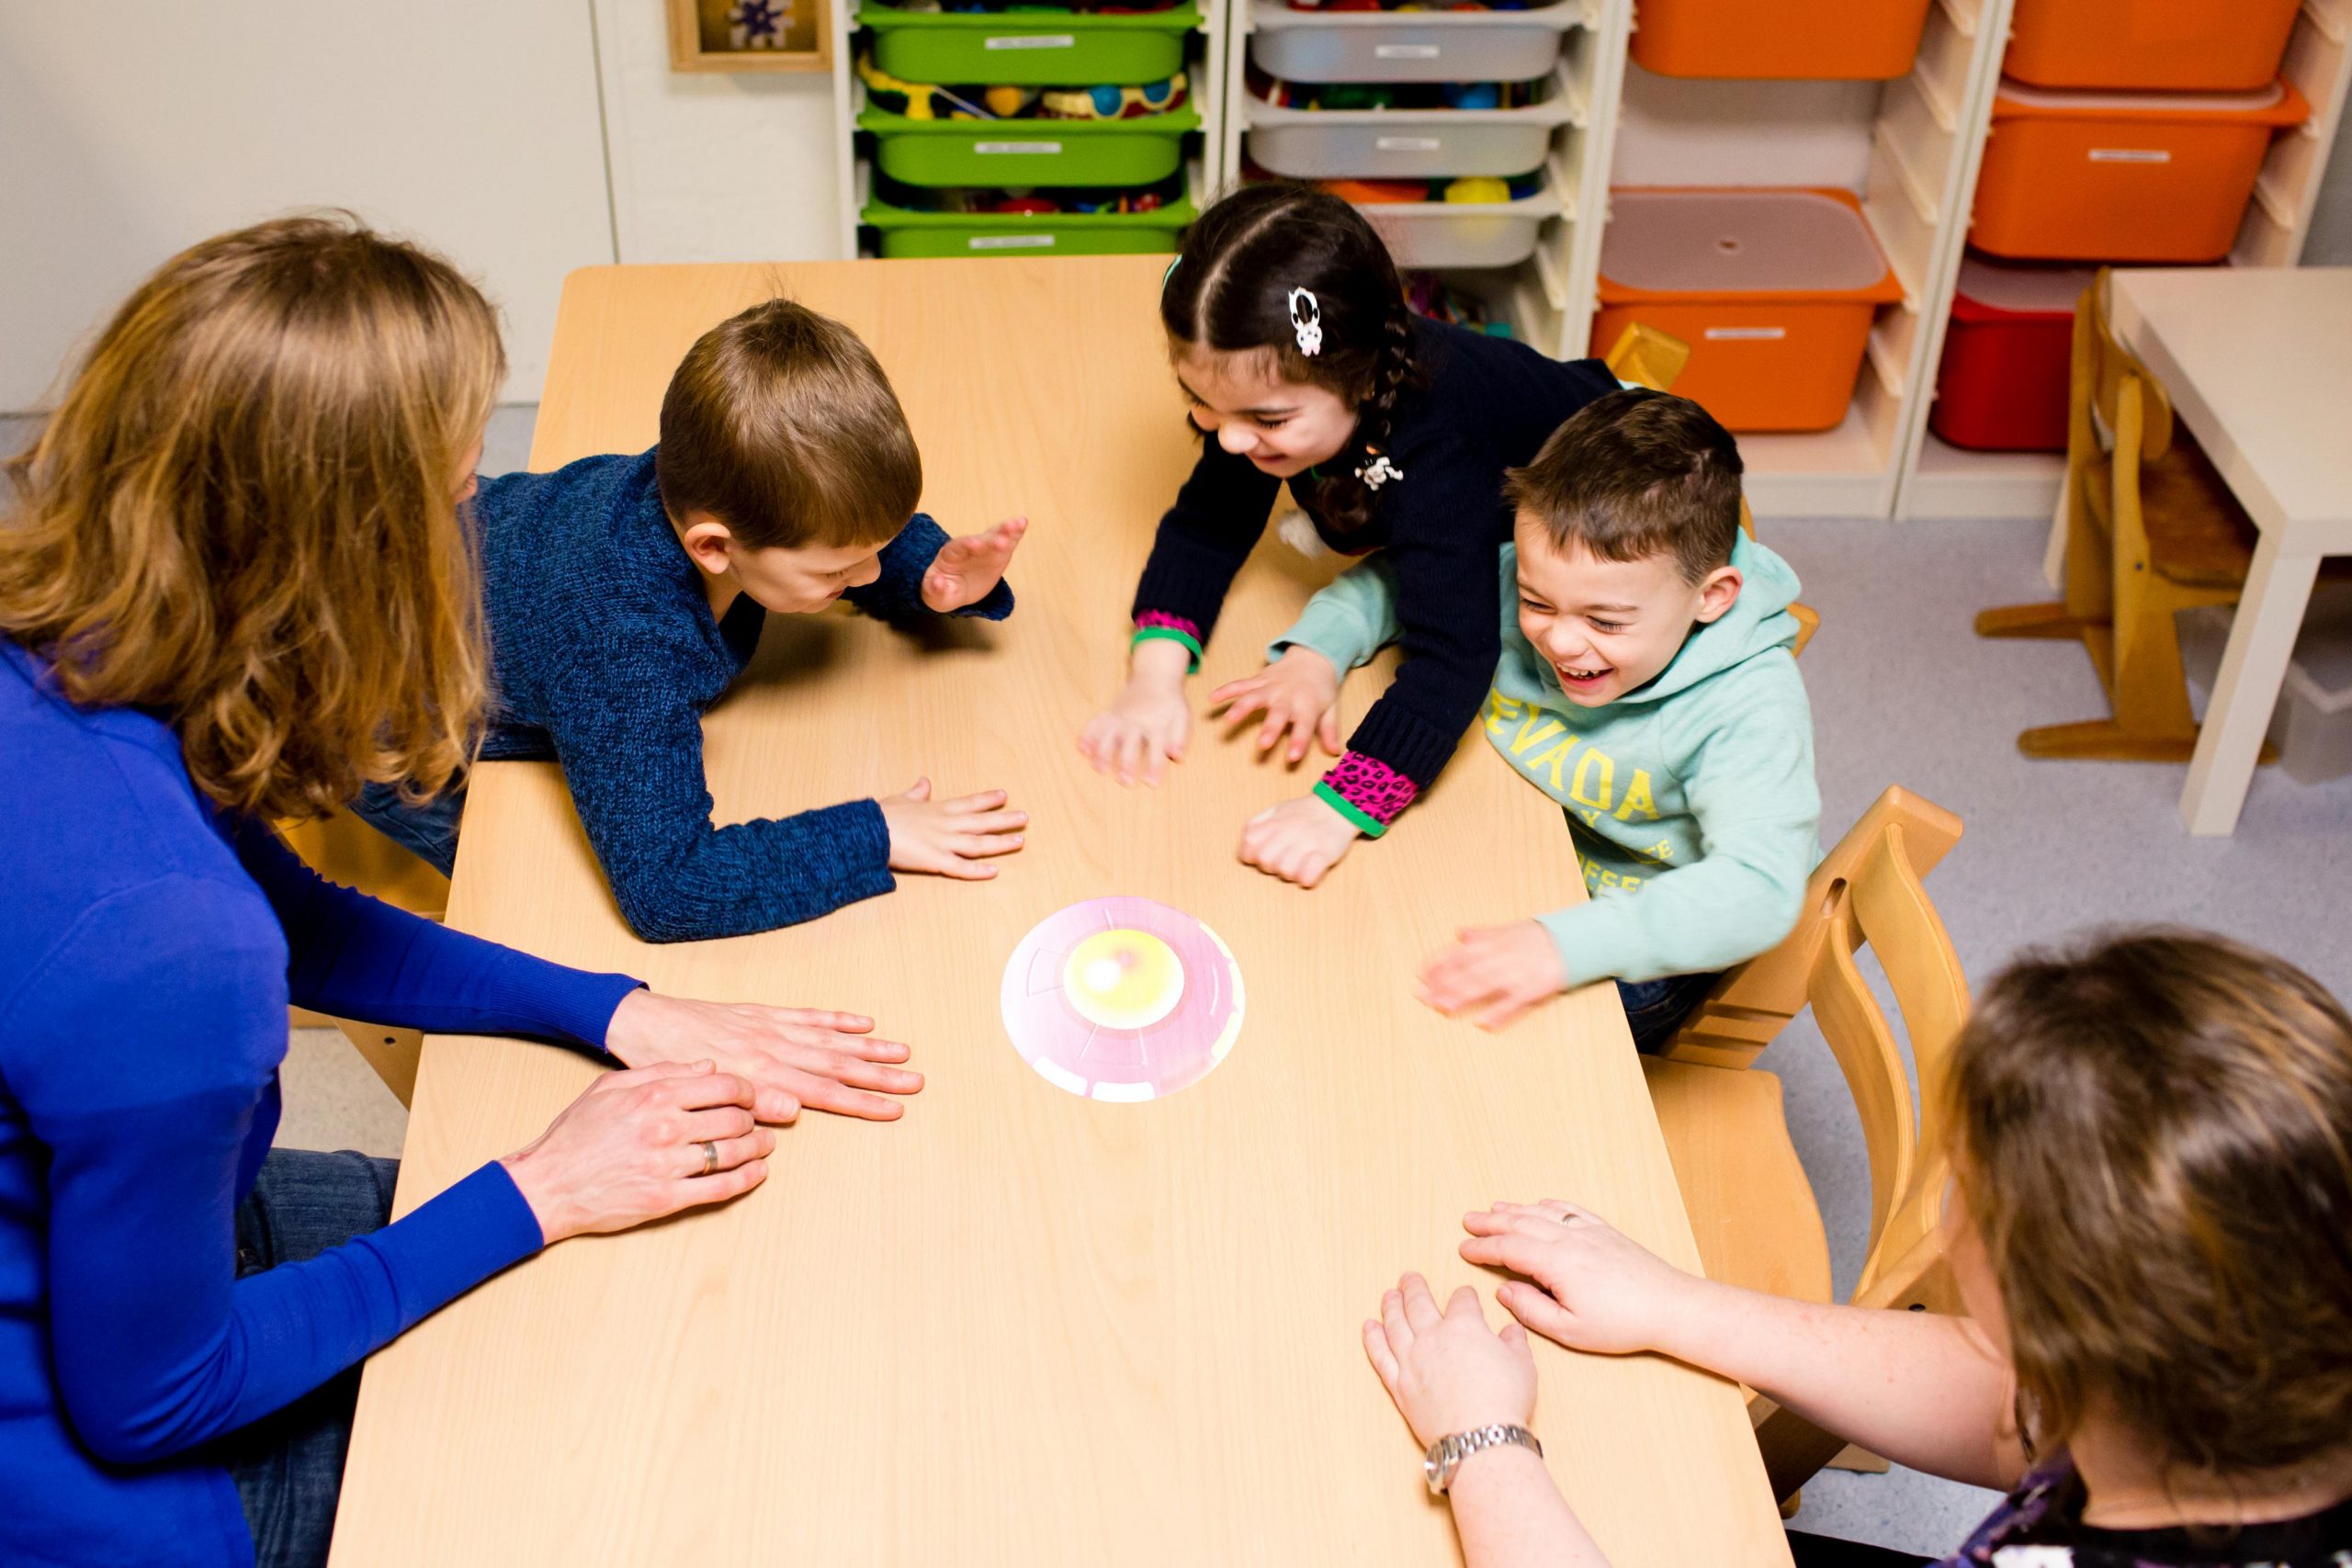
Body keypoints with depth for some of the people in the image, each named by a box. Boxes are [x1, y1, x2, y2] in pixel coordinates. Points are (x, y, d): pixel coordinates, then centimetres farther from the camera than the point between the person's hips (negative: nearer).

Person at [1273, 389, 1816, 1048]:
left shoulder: (1751, 705, -31)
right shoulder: (1524, 579, -16)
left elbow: (1759, 888, -41)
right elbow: (1392, 579, 3)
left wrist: (1566, 943, -53)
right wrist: (1315, 652, -18)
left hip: (1645, 955, -6)